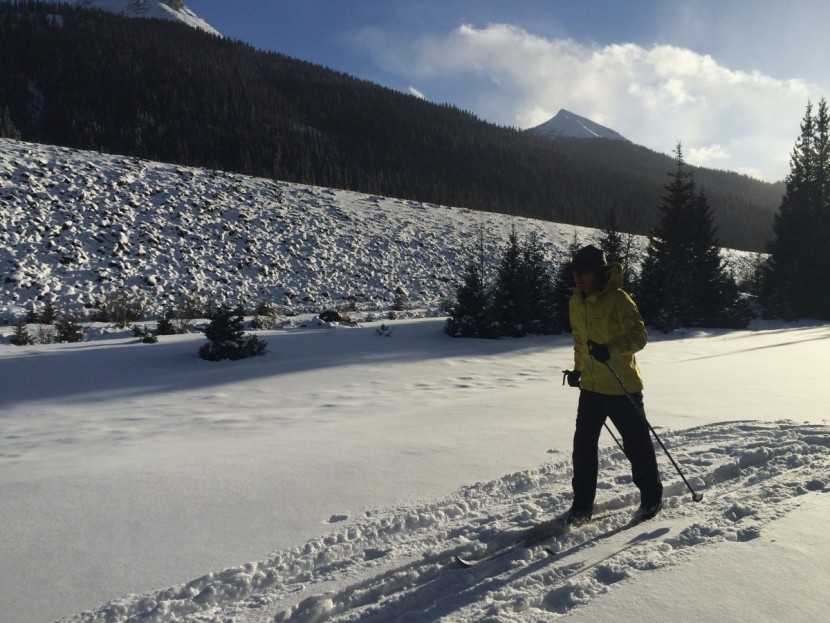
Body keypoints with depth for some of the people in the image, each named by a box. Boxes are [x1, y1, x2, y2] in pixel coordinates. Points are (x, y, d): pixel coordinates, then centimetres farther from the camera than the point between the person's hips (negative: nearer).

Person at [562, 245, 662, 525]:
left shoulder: (618, 299, -16)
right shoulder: (575, 302, 6)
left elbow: (639, 336, -23)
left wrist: (610, 348, -38)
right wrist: (578, 368, 17)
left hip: (623, 388, -6)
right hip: (590, 387, 6)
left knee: (636, 444, 9)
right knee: (583, 445, 4)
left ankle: (651, 496, 31)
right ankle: (582, 505, 15)